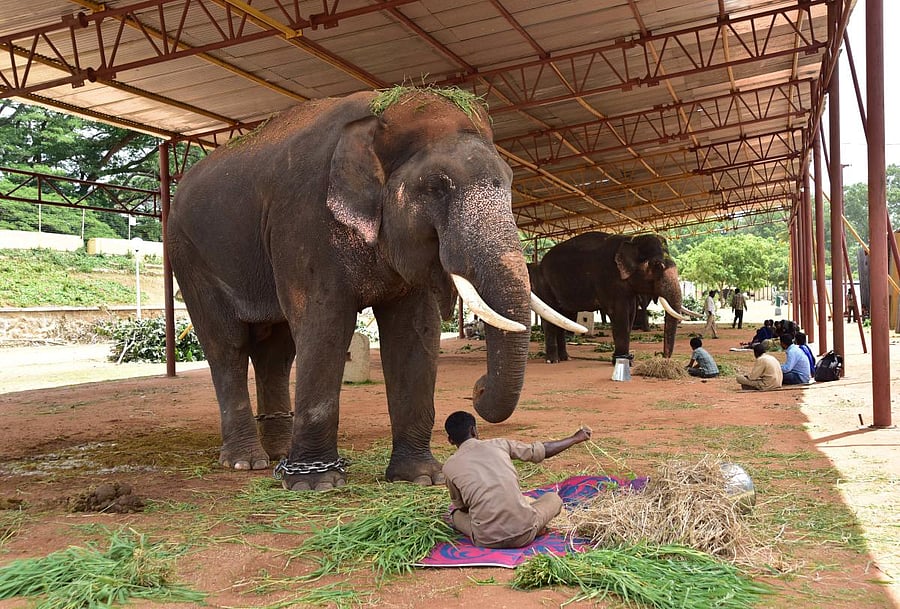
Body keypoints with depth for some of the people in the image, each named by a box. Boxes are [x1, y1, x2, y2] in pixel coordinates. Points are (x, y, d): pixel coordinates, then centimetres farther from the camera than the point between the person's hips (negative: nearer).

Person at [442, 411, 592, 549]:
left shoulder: (450, 466, 7)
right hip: (524, 534, 0)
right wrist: (575, 438, 36)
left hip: (487, 540, 0)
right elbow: (541, 451, 20)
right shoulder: (499, 444, 8)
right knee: (553, 498, 28)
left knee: (455, 512, 30)